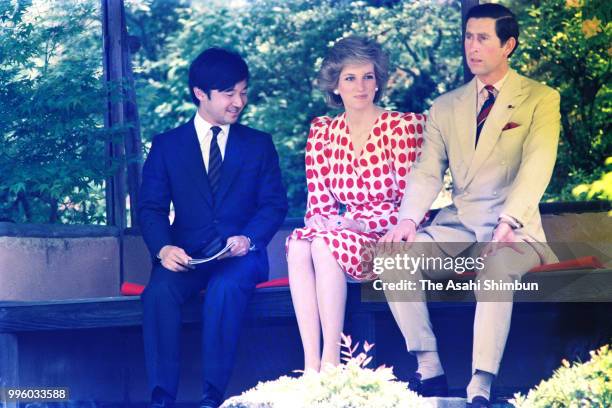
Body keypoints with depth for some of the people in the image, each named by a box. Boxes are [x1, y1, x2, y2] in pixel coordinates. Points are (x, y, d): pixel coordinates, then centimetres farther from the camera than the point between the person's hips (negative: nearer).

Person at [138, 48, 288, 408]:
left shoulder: (259, 144, 14)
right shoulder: (167, 145, 12)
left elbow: (275, 204, 6)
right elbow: (152, 208, 4)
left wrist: (249, 238, -15)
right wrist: (163, 248, -18)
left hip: (240, 256, -1)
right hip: (187, 255, 1)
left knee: (226, 286, -36)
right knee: (160, 290, -33)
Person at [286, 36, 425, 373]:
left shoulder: (404, 126, -2)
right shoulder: (322, 132, 11)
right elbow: (318, 202, 11)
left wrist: (360, 223, -17)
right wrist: (318, 222, -13)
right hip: (342, 235, 4)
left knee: (325, 245, -32)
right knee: (298, 244, -29)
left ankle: (331, 359, -31)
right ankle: (310, 364, -35)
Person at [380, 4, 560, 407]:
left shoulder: (541, 99, 3)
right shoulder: (446, 106, 16)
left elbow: (537, 167, -11)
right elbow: (427, 173, 8)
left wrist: (508, 223, -27)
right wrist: (408, 219, -13)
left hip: (514, 228, -4)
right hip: (457, 224, 5)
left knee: (497, 265, -38)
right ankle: (429, 370, -19)